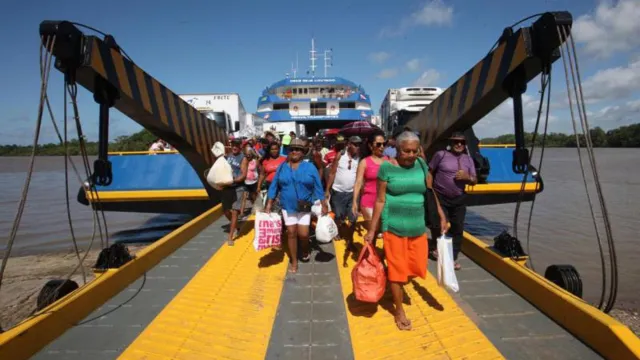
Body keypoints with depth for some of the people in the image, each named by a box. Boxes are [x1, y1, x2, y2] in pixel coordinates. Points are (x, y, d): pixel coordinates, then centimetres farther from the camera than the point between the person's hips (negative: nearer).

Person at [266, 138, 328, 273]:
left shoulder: (310, 167, -6)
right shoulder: (282, 167, 0)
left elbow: (318, 187, -4)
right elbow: (274, 186, 3)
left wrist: (324, 205, -6)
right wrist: (269, 204, -1)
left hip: (305, 207, -2)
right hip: (288, 207, 2)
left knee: (303, 234, -4)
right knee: (291, 233, 6)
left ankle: (305, 252, 29)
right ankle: (294, 261, 22)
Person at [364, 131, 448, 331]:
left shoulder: (421, 165, 3)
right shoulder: (387, 168, -9)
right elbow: (380, 201, -7)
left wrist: (442, 217, 8)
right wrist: (372, 230, -6)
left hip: (417, 227, 4)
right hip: (394, 227, -4)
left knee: (415, 268, 12)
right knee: (397, 269, 7)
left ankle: (395, 286, 42)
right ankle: (399, 311, 26)